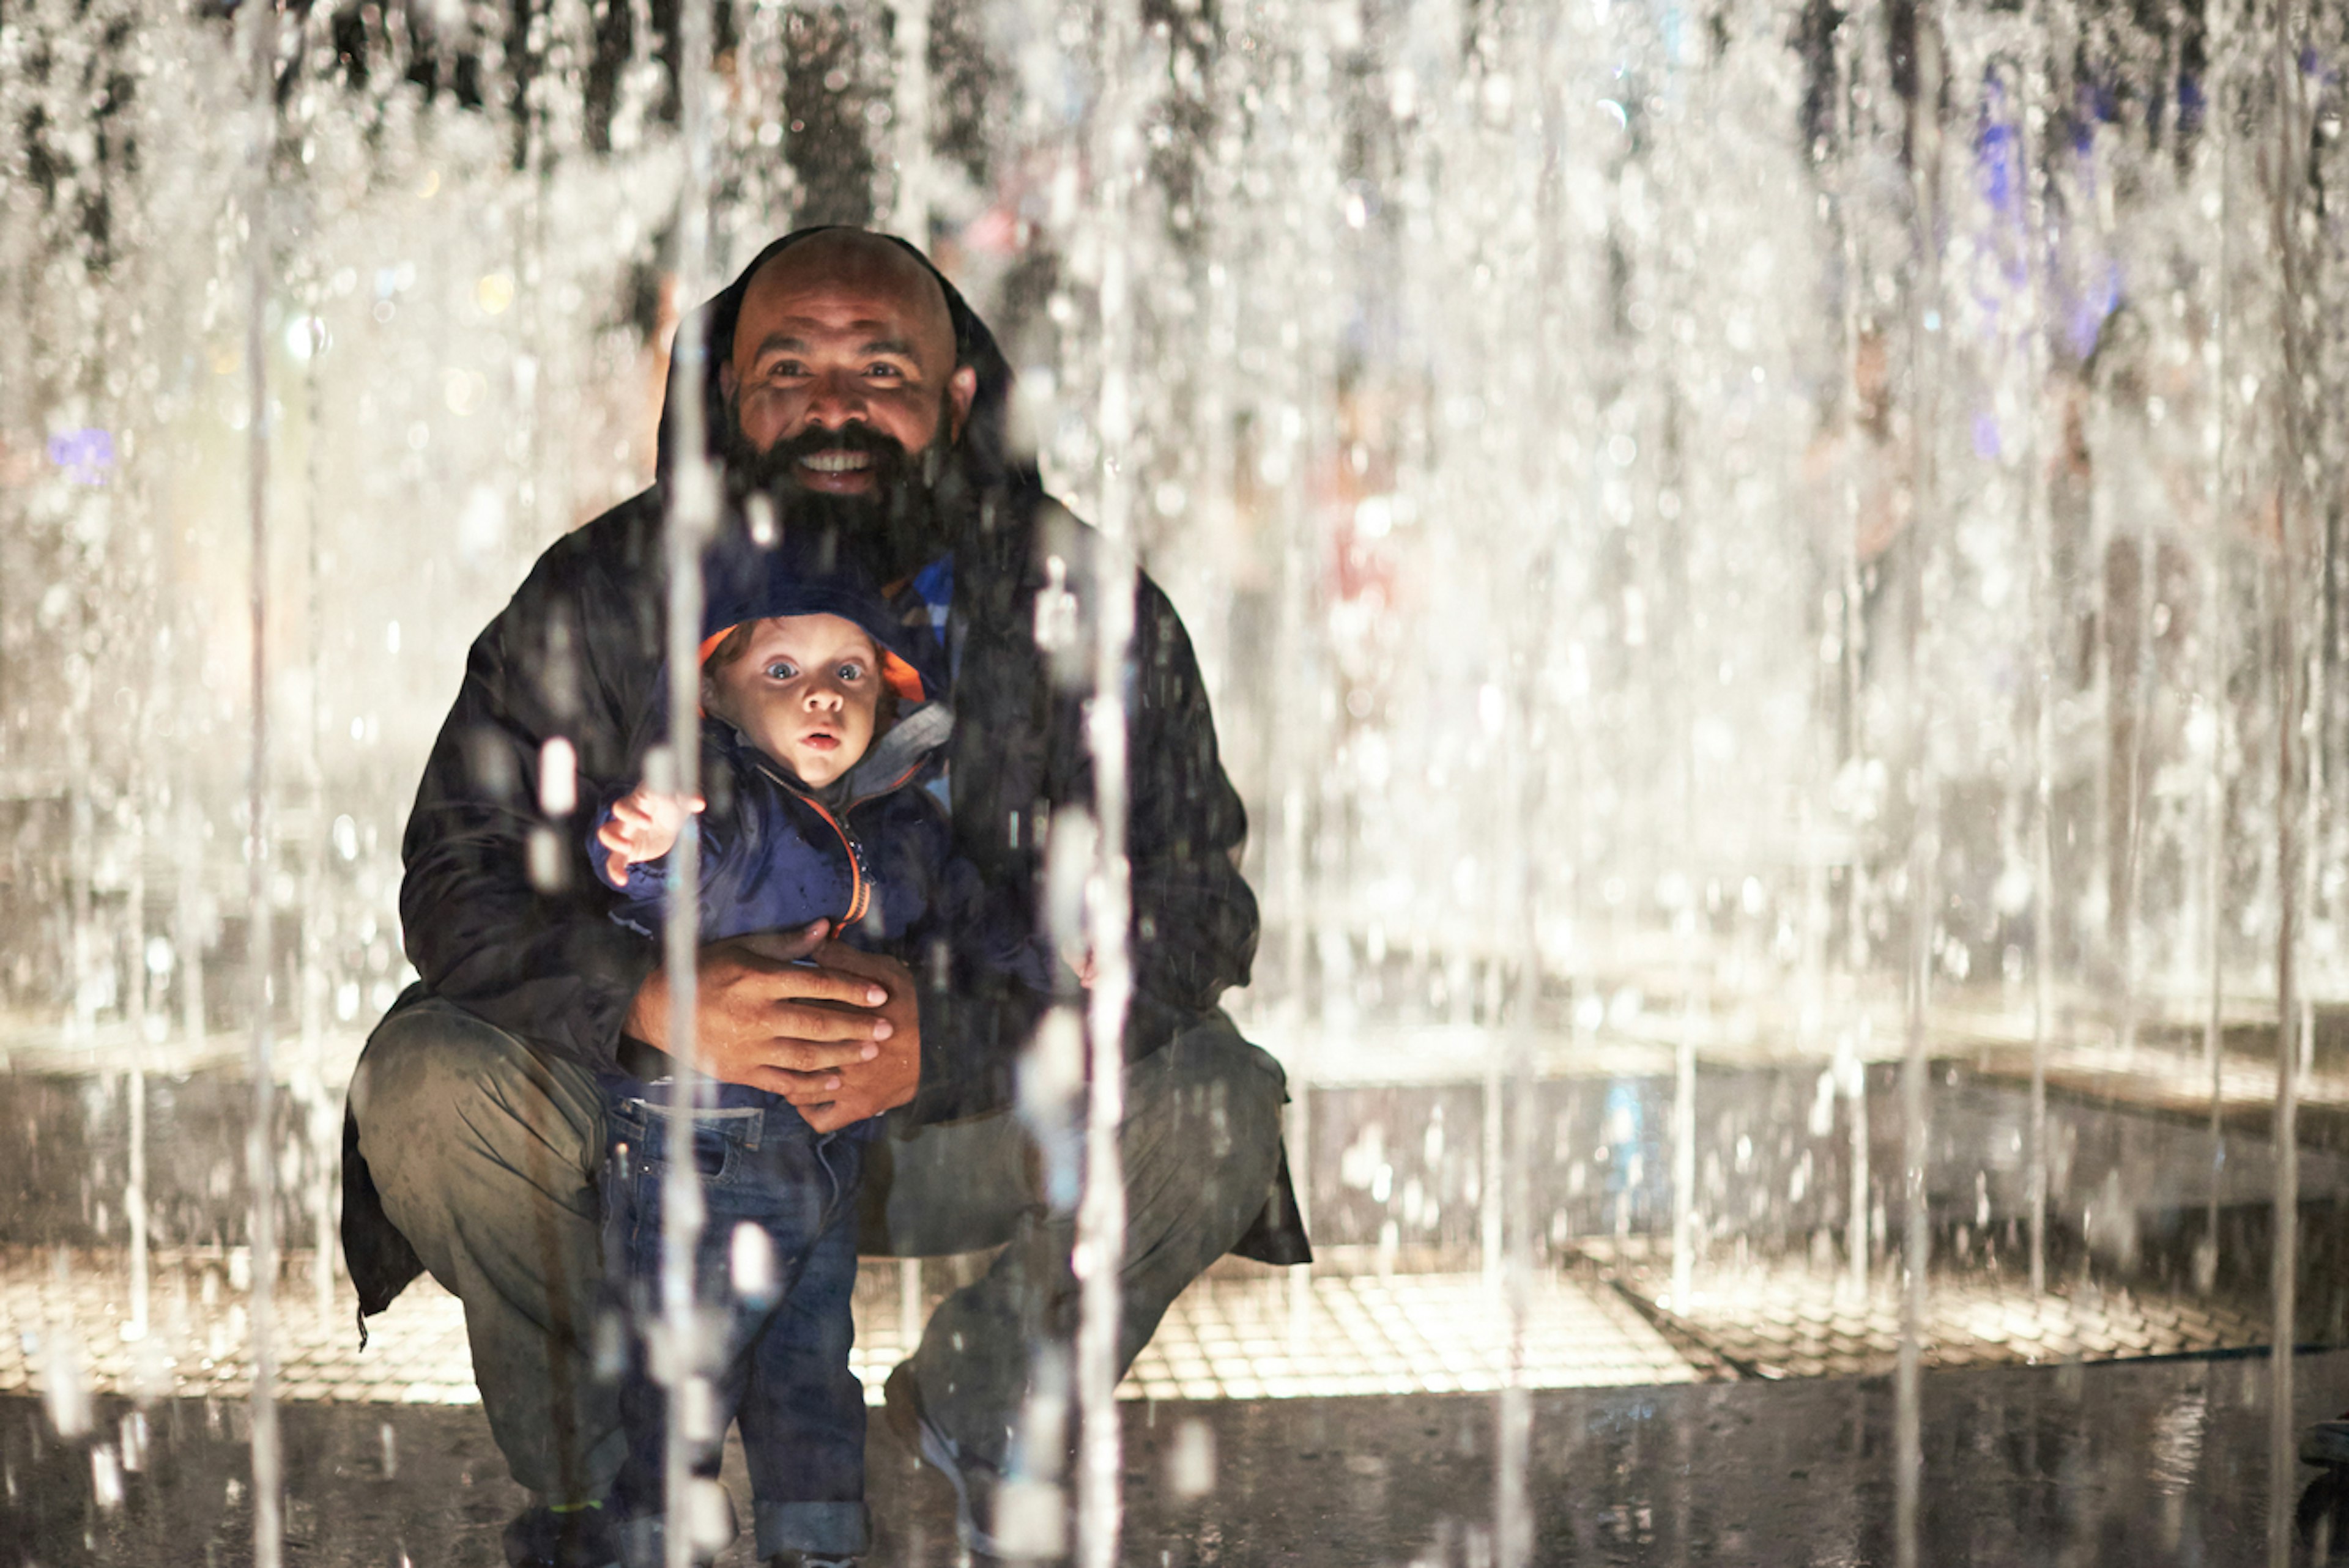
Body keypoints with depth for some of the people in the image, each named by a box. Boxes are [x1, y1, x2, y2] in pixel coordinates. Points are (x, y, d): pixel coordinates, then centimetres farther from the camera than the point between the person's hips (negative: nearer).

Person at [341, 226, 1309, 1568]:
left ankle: (993, 1420, 8)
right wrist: (653, 1002, -34)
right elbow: (462, 876, -13)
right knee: (427, 1091, -25)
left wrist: (946, 1035, -33)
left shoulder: (1074, 604, -13)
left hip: (968, 1110, 0)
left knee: (1215, 1107, -24)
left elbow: (1191, 904, -17)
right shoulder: (602, 600, -11)